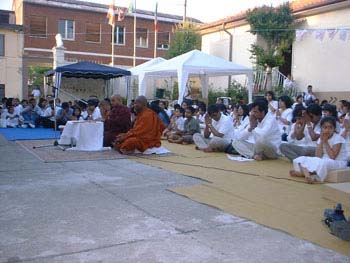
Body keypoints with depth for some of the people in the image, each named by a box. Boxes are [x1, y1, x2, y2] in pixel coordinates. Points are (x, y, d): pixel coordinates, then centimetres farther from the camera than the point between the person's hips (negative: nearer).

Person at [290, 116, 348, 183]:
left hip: (338, 162, -6)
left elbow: (332, 157, -20)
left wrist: (325, 142, -17)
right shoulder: (320, 138, 4)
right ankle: (306, 173, -32)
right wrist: (321, 141, -13)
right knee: (301, 159, -8)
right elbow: (318, 156, -6)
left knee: (323, 163, -40)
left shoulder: (338, 138, -12)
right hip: (323, 161, 7)